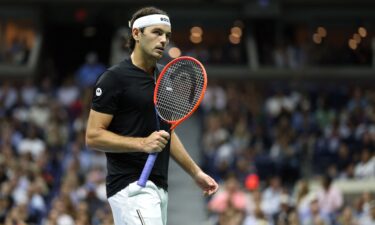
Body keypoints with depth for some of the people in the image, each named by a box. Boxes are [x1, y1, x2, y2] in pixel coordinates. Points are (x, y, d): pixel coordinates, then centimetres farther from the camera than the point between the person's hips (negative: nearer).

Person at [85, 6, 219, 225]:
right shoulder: (114, 78, -8)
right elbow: (93, 136, -12)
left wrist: (196, 172, 23)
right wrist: (143, 143, -21)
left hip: (159, 187, 8)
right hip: (132, 187, -8)